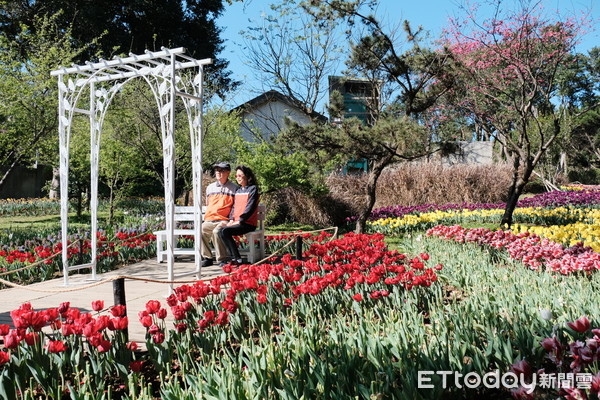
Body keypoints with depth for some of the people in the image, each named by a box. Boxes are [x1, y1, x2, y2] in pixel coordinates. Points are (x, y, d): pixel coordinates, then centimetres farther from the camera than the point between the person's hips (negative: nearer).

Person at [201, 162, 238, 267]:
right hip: (209, 221, 5)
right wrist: (206, 218, 14)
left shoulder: (234, 188, 6)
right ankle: (207, 257, -12)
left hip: (224, 220, -5)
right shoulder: (210, 187, 21)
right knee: (200, 230, -25)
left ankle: (222, 259, -22)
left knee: (217, 231, -34)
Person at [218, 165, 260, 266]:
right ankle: (234, 258, -16)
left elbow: (250, 208, -10)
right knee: (221, 231, -20)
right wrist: (231, 219, 2)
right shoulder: (238, 190, 21)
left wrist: (239, 221, -15)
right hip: (236, 222, 7)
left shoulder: (253, 189, -1)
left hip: (248, 223, -7)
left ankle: (236, 259, -19)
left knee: (225, 231, -26)